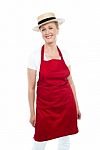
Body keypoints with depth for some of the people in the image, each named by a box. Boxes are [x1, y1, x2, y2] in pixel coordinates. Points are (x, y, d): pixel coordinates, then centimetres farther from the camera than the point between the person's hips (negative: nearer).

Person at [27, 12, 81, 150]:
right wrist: (32, 113, -2)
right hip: (45, 106, -3)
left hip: (66, 105, 3)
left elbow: (70, 82, 10)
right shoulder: (35, 56, -8)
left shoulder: (64, 54, 3)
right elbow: (31, 87, -4)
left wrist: (76, 106, 11)